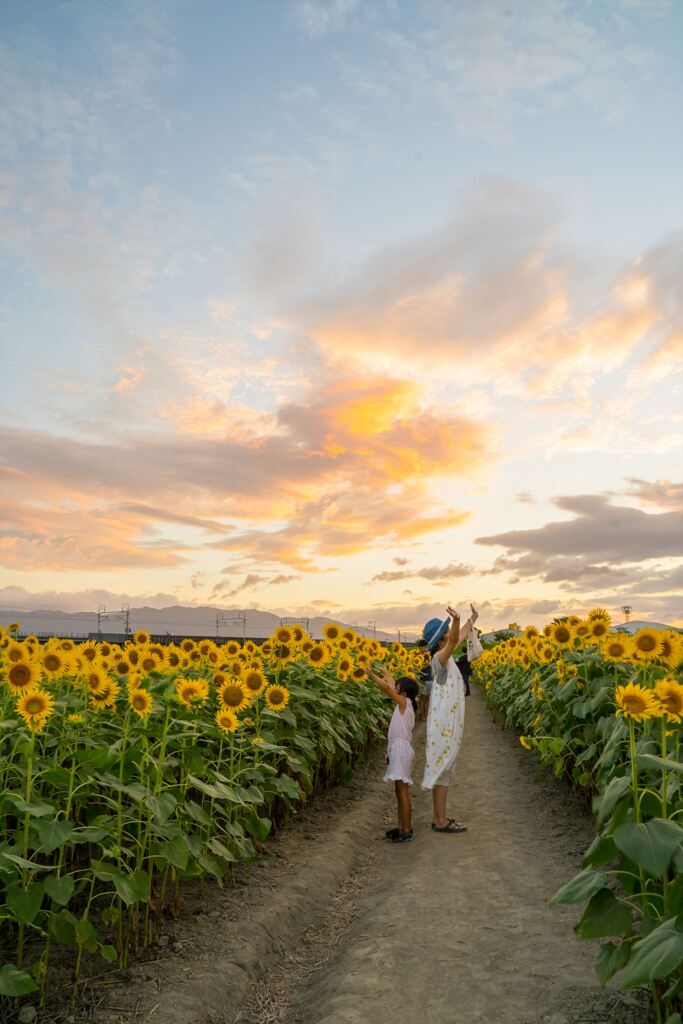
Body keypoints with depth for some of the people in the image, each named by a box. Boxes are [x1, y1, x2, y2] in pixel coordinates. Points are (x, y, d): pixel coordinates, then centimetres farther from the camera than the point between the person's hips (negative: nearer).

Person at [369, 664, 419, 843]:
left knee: (402, 791, -6)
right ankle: (402, 827, 20)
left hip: (401, 750, -10)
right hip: (398, 749, 10)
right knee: (399, 791, 13)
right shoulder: (405, 704, 12)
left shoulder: (404, 702, -10)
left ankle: (407, 832, -2)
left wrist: (371, 674, -11)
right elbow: (393, 686, 26)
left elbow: (387, 688, -18)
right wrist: (386, 673, 33)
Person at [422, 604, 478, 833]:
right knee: (443, 769, -4)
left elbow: (460, 637, 27)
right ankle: (441, 821, 3)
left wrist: (472, 619, 38)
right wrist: (456, 620, -55)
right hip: (444, 723, -10)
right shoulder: (439, 657, -17)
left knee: (441, 769, 13)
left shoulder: (445, 656, 10)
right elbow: (453, 641, -39)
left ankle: (438, 818, 20)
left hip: (445, 722, 10)